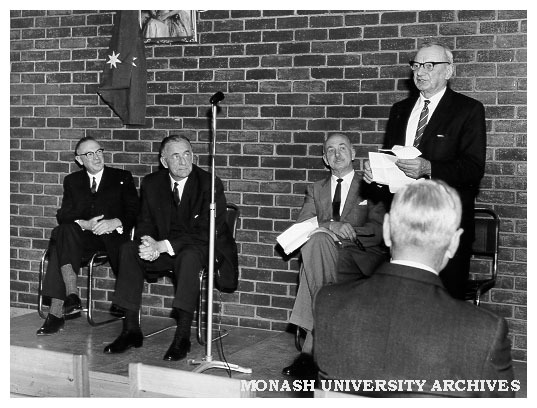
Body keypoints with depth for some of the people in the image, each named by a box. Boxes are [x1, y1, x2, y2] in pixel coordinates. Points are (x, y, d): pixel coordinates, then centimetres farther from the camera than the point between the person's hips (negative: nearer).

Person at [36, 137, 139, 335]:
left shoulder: (122, 177, 13)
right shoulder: (72, 181, 20)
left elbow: (134, 212, 4)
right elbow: (63, 215, 8)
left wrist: (115, 222, -17)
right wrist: (83, 224, -14)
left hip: (113, 235, -1)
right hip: (82, 235, 2)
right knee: (63, 232, -33)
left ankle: (56, 312, -28)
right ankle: (71, 295, -41)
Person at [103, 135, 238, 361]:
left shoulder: (210, 184, -16)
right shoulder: (152, 183, 1)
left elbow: (205, 233, -22)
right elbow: (145, 222, 6)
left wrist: (163, 246, -30)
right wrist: (149, 243, -21)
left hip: (202, 248, -5)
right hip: (164, 248, 5)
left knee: (189, 256, -38)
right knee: (128, 250, -16)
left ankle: (182, 336, -33)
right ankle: (131, 330, -14)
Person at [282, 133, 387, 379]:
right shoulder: (315, 190, 24)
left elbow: (379, 231, 1)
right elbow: (300, 227, 8)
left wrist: (347, 231, -15)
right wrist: (328, 226, -13)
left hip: (361, 257, -2)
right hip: (325, 255, 3)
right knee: (317, 238, -35)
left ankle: (310, 347, -33)